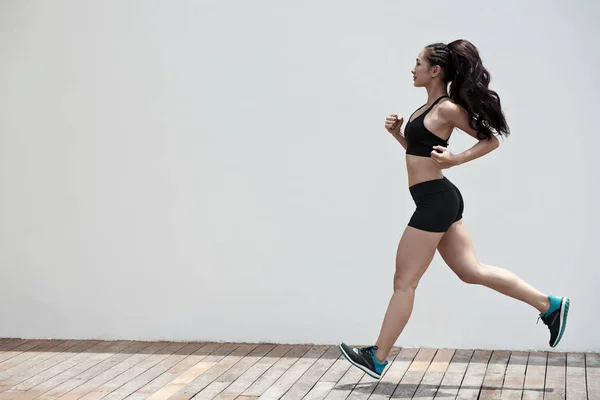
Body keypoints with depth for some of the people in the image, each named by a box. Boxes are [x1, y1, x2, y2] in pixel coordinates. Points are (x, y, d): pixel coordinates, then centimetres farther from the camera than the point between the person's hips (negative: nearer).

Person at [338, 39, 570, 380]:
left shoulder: (447, 108, -14)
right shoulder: (431, 107, 13)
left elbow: (491, 140, -10)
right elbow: (418, 150, 21)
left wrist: (455, 159, -20)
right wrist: (397, 132, 5)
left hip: (435, 201, -10)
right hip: (439, 200, 10)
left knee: (404, 282, -1)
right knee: (472, 270, 13)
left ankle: (378, 358, 9)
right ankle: (550, 305, 15)